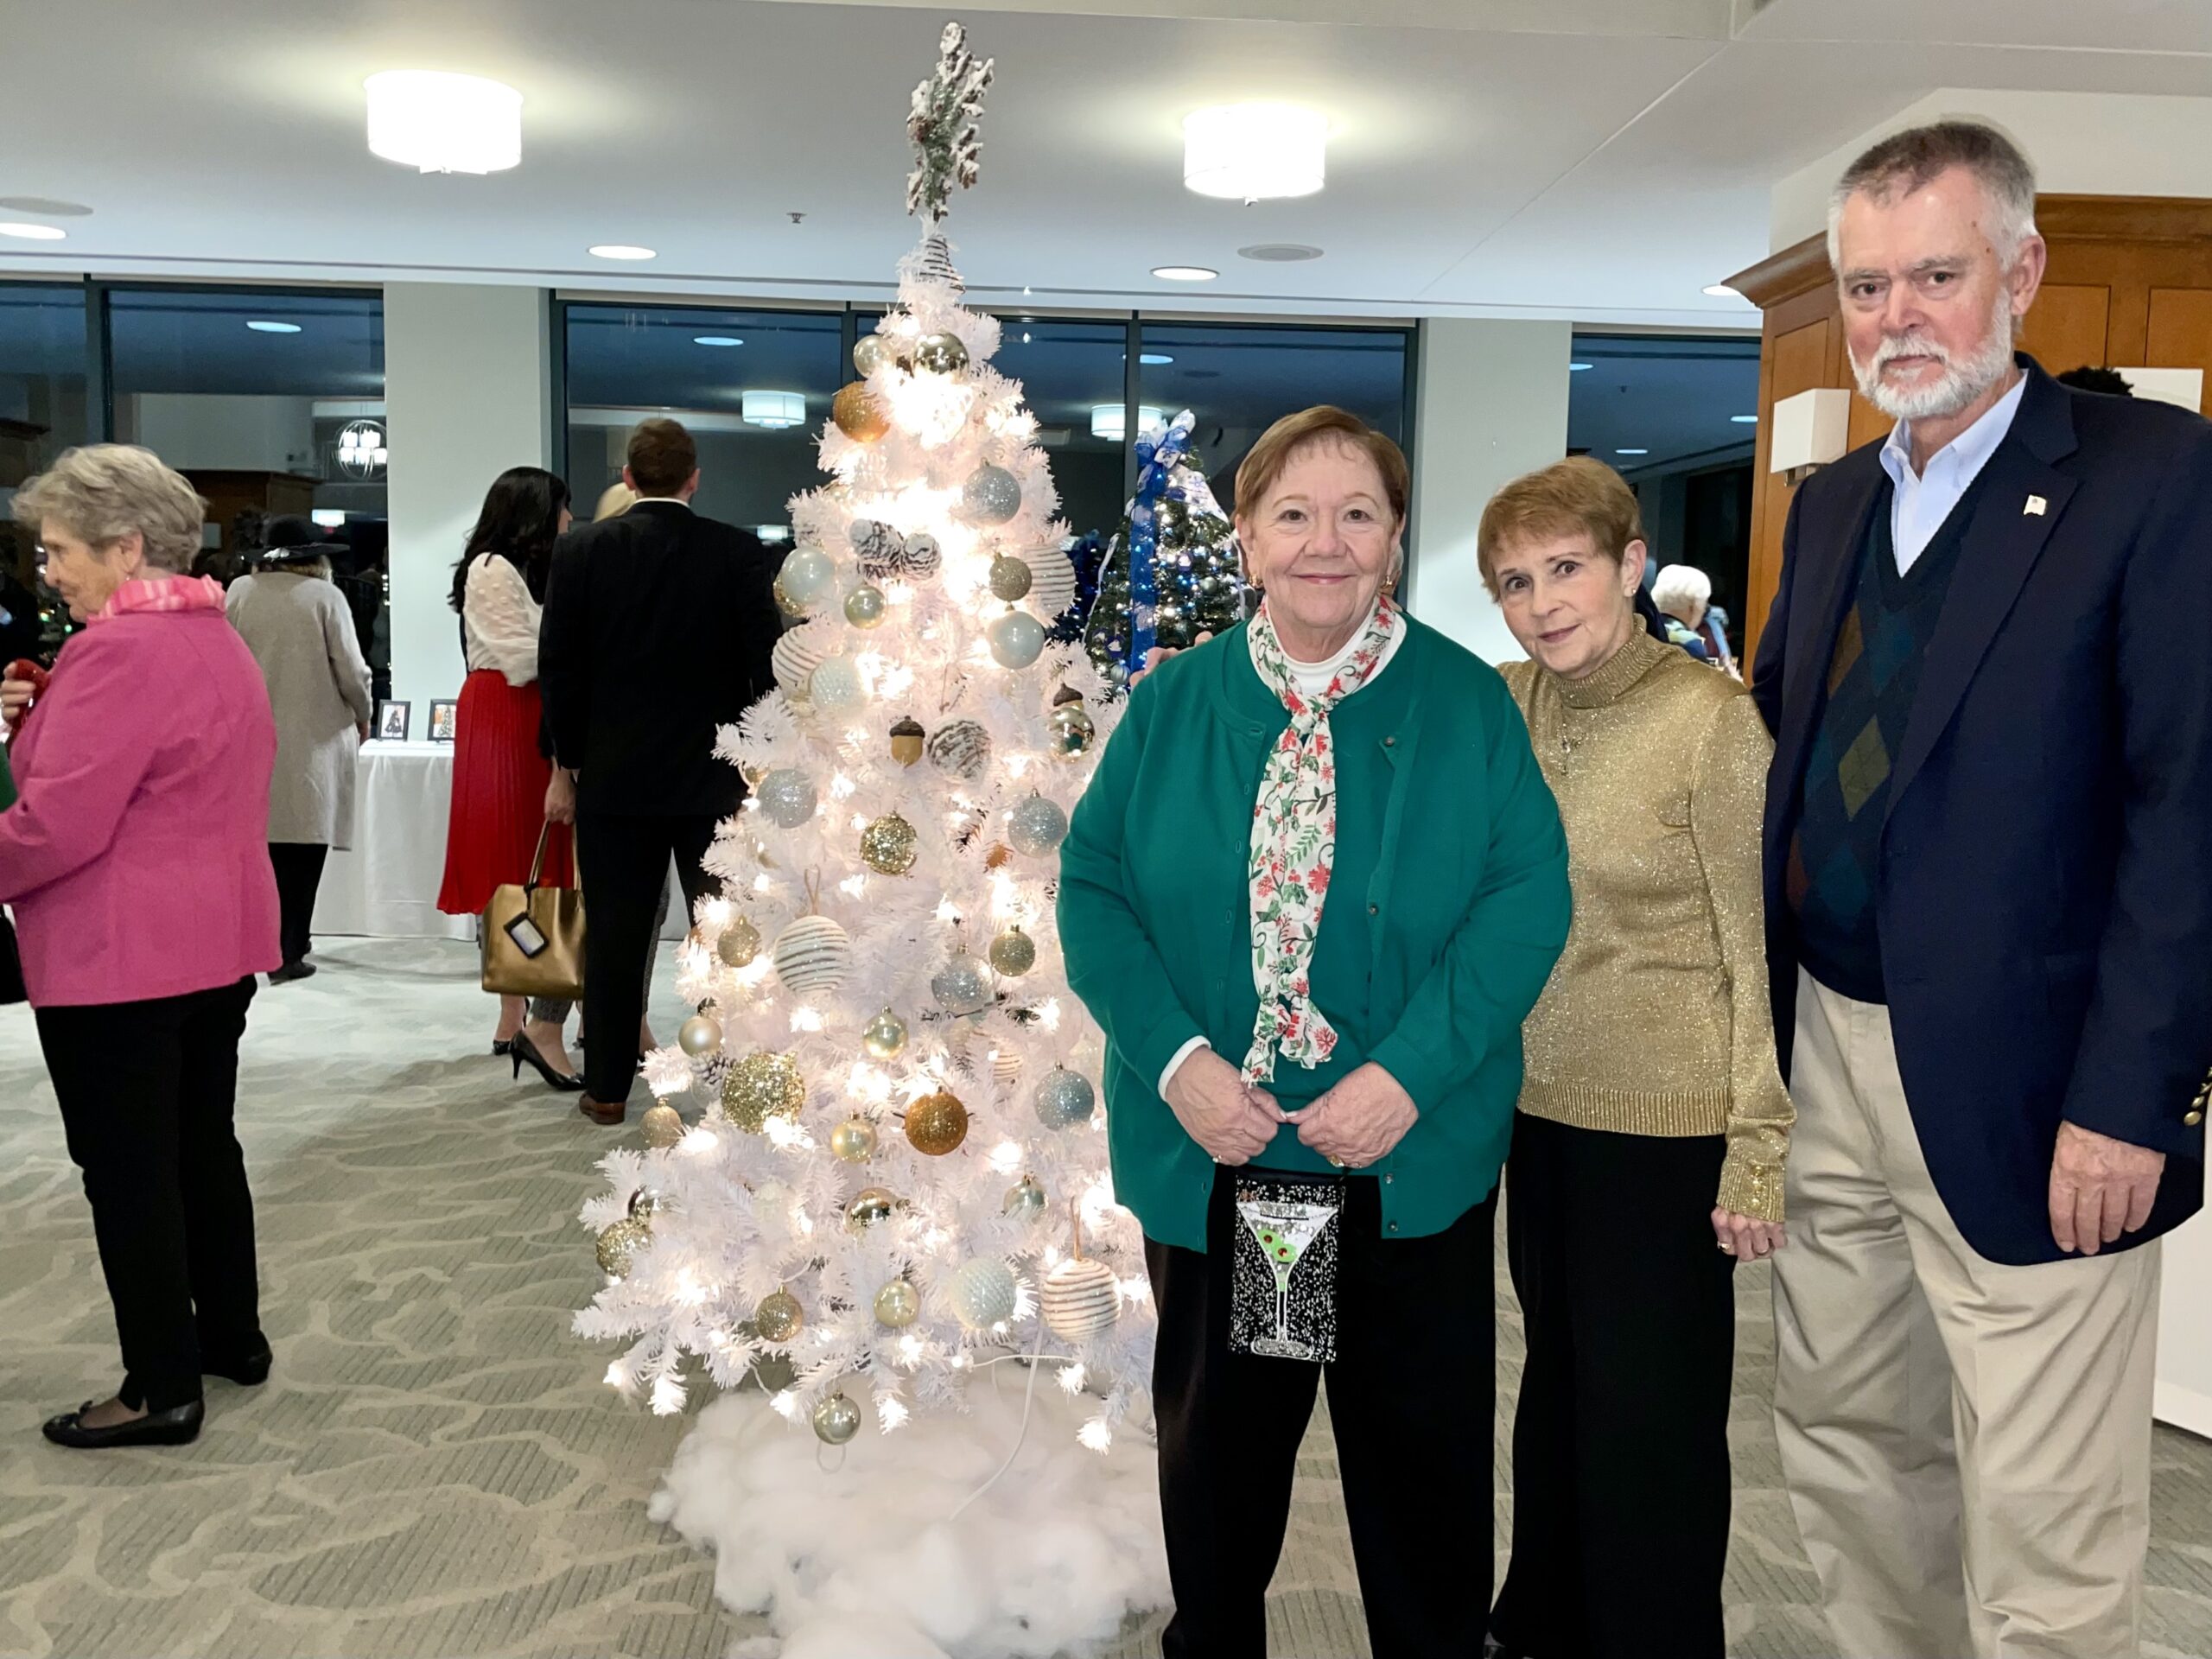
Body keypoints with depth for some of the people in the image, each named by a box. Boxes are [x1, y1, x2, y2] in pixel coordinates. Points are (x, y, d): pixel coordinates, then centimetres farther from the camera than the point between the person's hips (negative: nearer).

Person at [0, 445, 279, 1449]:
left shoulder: (118, 651, -19)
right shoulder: (217, 638, 12)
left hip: (120, 954, -9)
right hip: (218, 940, 9)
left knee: (127, 1170, 1)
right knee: (205, 1143, 18)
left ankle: (163, 1389, 11)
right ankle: (232, 1338, 30)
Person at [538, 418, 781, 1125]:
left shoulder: (580, 550, -2)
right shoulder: (739, 552, -5)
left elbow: (558, 666, -1)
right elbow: (767, 665, -6)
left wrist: (572, 755, 10)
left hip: (614, 776, 1)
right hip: (715, 778, -1)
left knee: (615, 939, 8)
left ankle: (607, 1087, 16)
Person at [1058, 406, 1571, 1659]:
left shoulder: (1468, 702, -4)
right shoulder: (1172, 703, 1)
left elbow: (1530, 895, -11)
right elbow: (1094, 887, -2)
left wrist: (1411, 1072, -20)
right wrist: (1176, 1057, -15)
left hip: (1412, 1159, -1)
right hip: (1210, 1151, 2)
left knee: (1418, 1441, 15)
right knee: (1215, 1432, 20)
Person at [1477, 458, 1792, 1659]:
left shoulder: (1712, 719, -14)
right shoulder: (1499, 707, 1)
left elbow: (1760, 949, -12)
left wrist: (1758, 1149, -12)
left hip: (1666, 1121, -5)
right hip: (1539, 1107, 5)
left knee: (1649, 1416, 8)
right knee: (1558, 1377, 21)